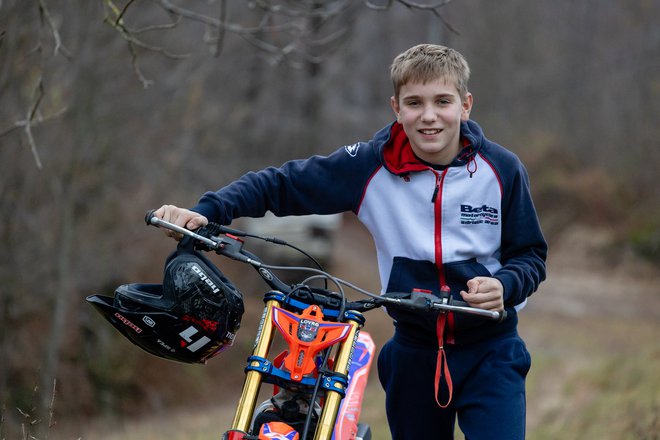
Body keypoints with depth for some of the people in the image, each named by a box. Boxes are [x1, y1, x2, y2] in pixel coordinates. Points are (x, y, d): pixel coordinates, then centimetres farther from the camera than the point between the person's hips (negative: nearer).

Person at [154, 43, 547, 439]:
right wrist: (206, 212, -18)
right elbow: (280, 184, -3)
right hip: (414, 351, 2)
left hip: (489, 352, -2)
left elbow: (530, 256, 0)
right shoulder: (369, 165, -7)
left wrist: (504, 286, -22)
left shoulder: (501, 169, -9)